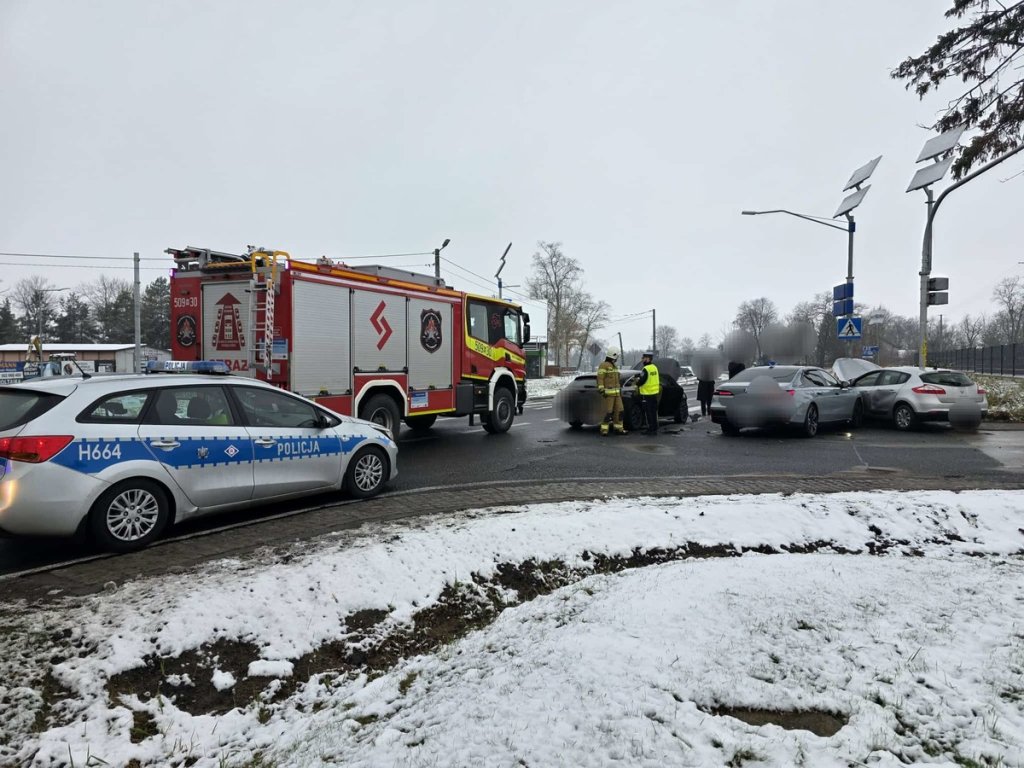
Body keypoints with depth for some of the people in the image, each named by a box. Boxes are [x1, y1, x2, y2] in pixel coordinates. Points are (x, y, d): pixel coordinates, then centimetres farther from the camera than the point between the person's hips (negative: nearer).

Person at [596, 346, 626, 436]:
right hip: (608, 393, -8)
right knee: (608, 412, -10)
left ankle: (618, 428, 12)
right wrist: (602, 391, -22)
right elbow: (600, 379, -14)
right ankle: (604, 430, -4)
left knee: (619, 411, 6)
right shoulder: (604, 365, -9)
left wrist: (620, 391, 23)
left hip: (616, 393, 8)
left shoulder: (614, 366, 19)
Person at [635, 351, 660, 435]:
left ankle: (650, 429, -1)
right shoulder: (654, 367, 10)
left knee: (648, 412, -2)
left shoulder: (645, 369, -18)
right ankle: (655, 429, 19)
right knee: (654, 412, 13)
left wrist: (637, 382, 3)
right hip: (655, 392, 9)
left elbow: (641, 381, -20)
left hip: (647, 394, -8)